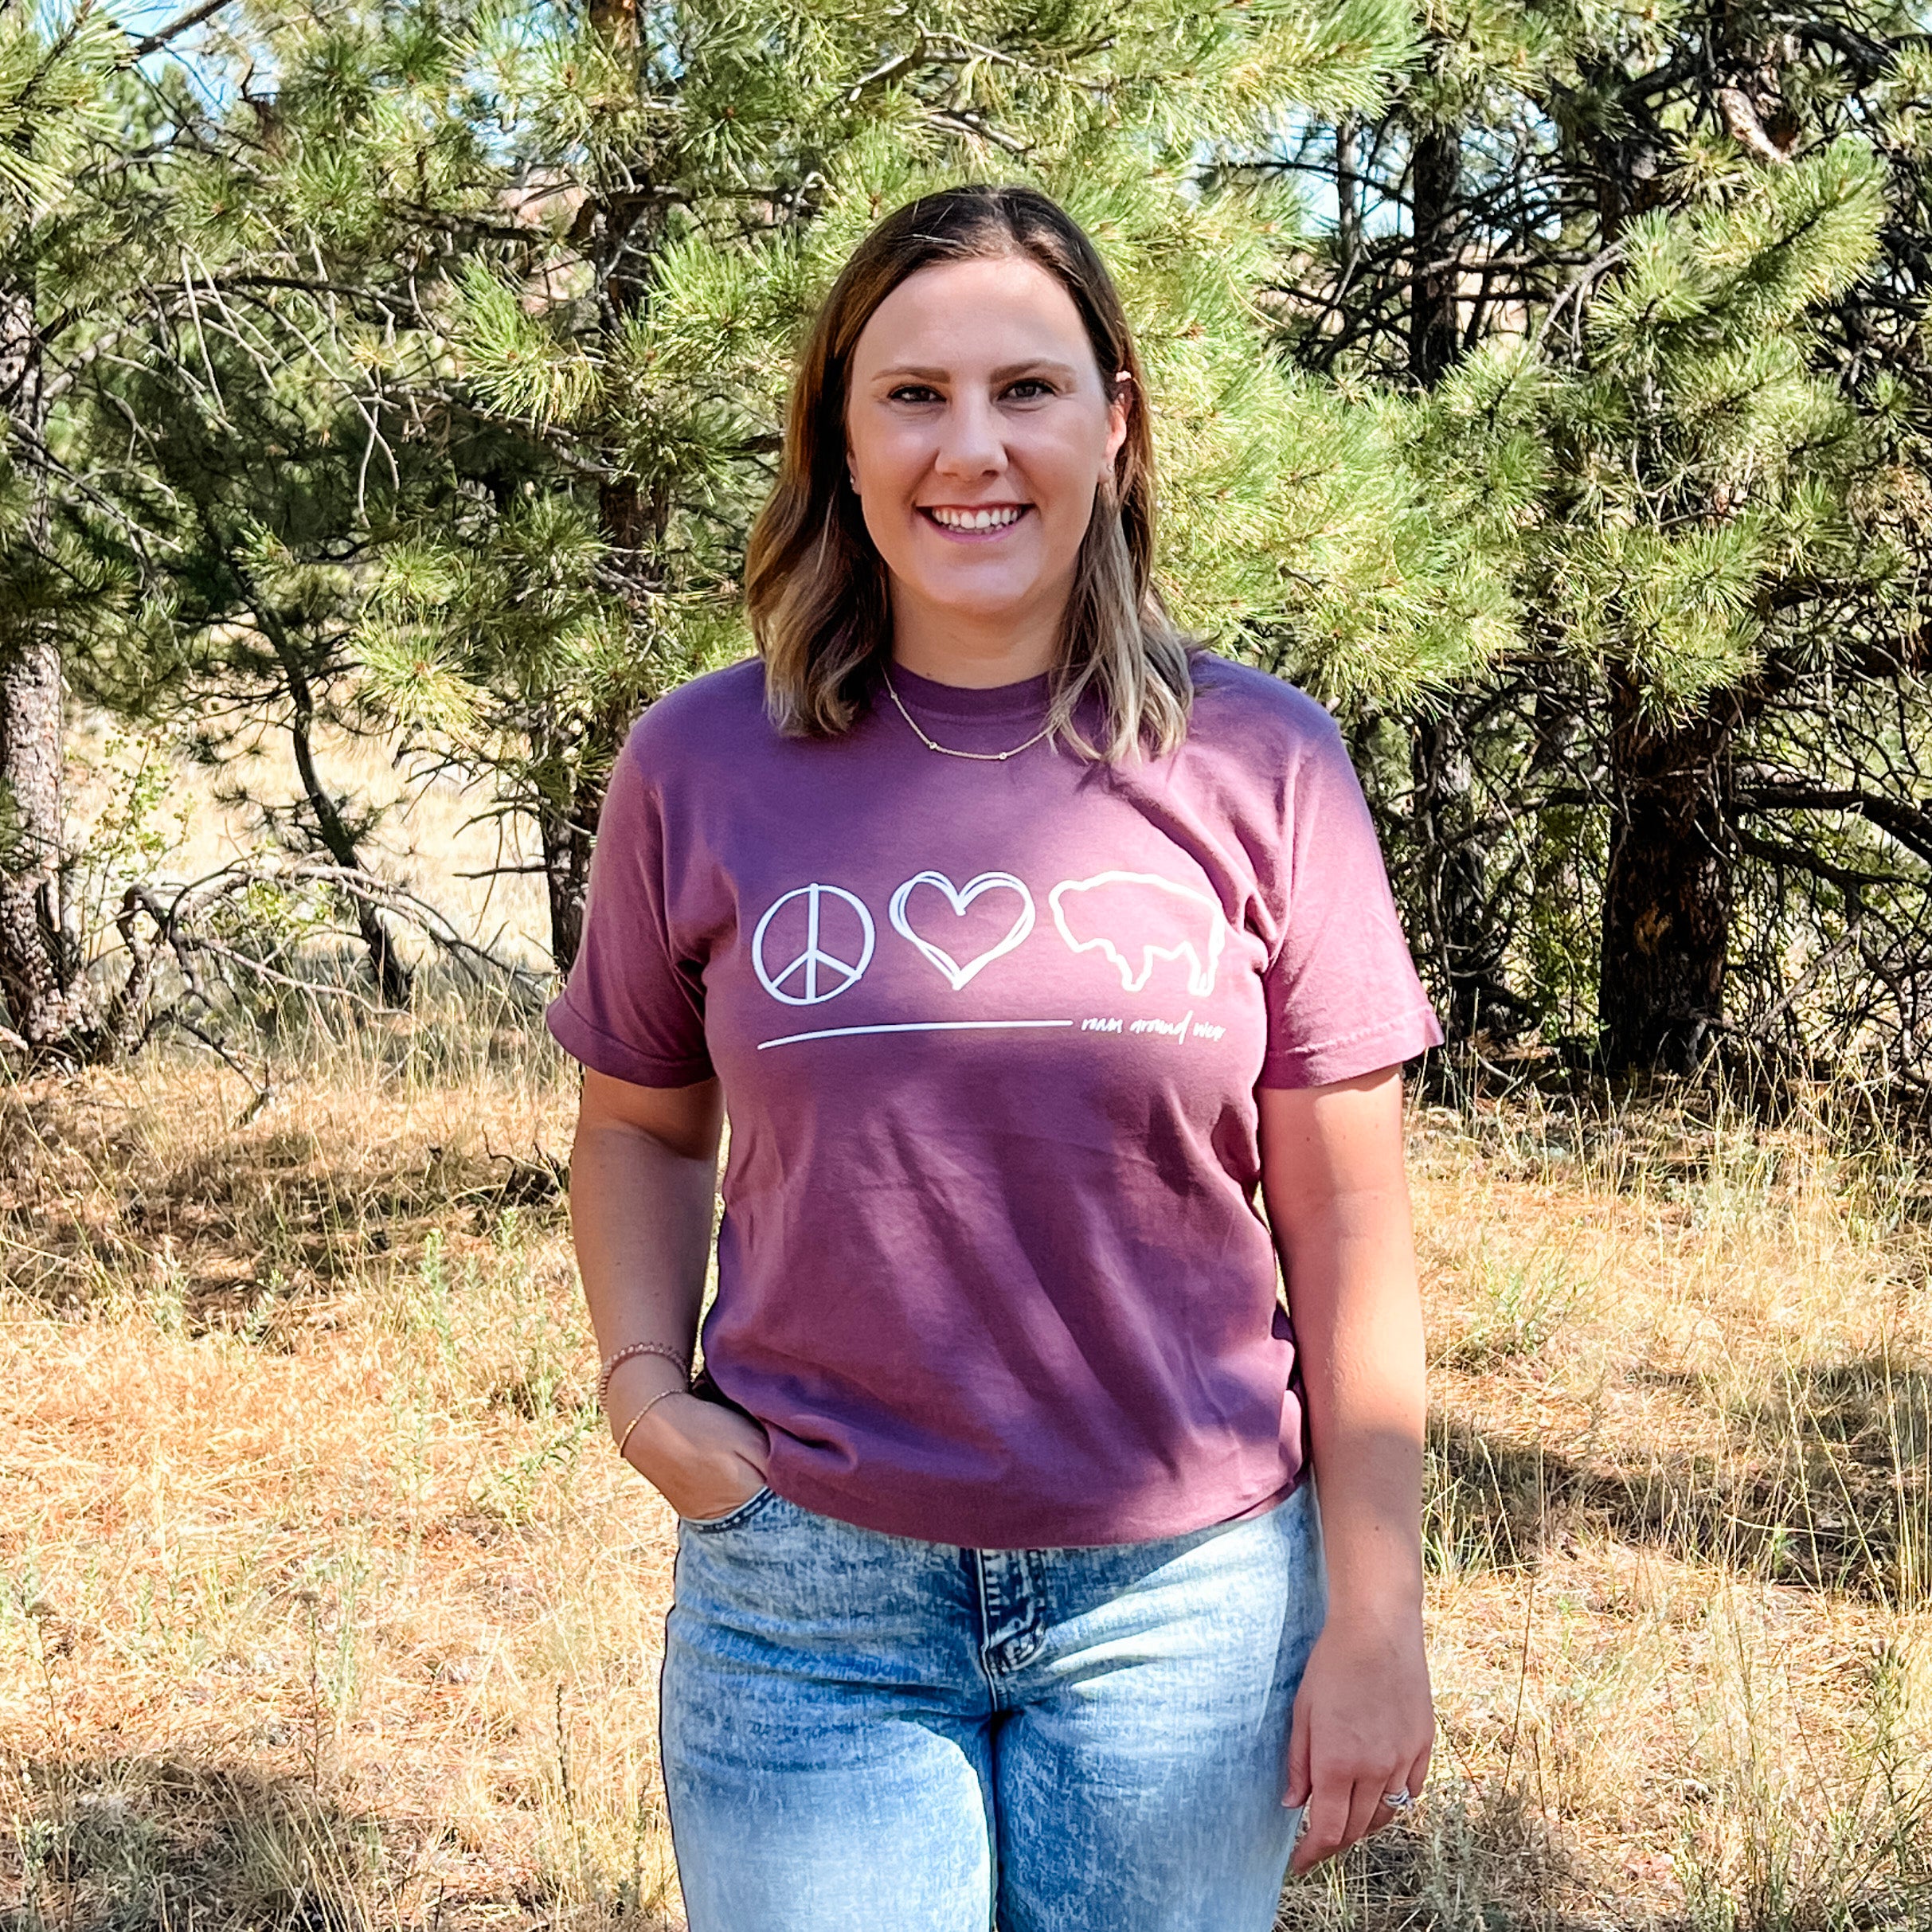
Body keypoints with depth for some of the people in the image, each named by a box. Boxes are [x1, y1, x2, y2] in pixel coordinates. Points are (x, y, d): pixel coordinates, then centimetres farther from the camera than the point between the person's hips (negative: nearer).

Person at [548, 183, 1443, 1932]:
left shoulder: (1257, 769, -3)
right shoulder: (700, 768, 0)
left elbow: (1346, 1222, -1)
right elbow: (642, 1125, 14)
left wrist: (1375, 1620, -2)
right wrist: (642, 1384, -3)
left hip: (1184, 1595, 0)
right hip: (807, 1594, 0)